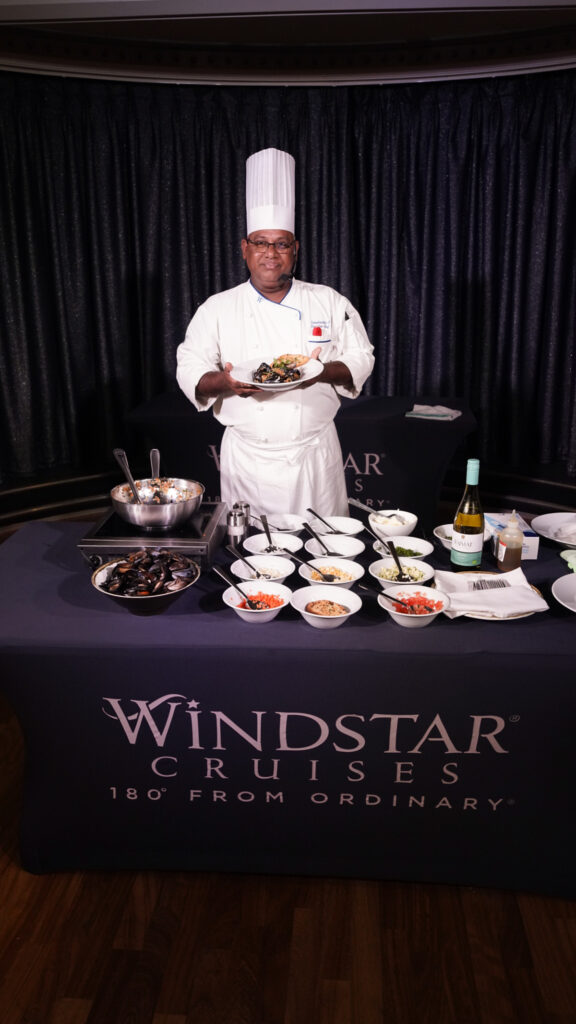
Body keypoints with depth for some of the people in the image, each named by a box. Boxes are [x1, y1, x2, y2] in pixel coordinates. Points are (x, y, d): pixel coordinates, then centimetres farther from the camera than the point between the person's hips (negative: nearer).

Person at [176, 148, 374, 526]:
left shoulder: (330, 303, 3)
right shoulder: (217, 309, 2)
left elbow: (360, 359, 5)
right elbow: (190, 370, 1)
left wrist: (324, 371, -17)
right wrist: (225, 381, -21)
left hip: (315, 456, 1)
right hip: (248, 460, 0)